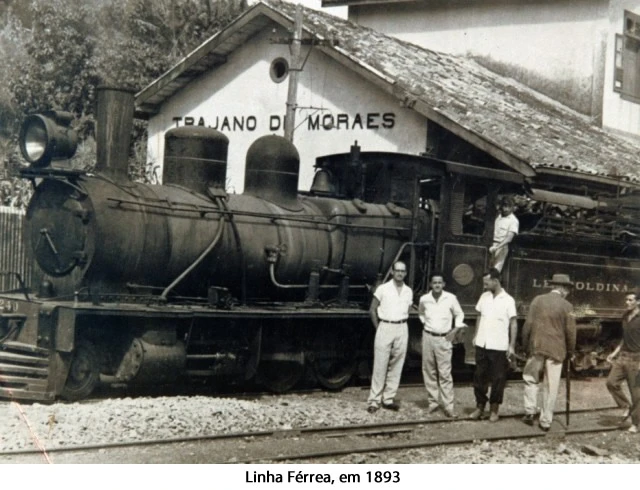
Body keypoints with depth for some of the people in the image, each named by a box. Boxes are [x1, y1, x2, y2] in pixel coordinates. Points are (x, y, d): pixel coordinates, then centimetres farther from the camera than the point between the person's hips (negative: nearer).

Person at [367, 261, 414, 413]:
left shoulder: (408, 291, 9)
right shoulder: (383, 289, -2)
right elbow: (372, 310, 1)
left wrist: (401, 325, 9)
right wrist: (378, 328, -2)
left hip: (402, 329, 4)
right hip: (385, 328, -4)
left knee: (396, 366, 5)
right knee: (380, 366, -4)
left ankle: (389, 399, 13)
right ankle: (374, 400, 0)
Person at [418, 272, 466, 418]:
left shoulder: (451, 298, -8)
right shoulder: (424, 299, -2)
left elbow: (459, 314, 7)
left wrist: (455, 330, -2)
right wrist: (425, 323, 10)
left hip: (444, 339, -2)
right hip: (428, 337, 2)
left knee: (445, 374, -5)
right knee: (429, 372, 7)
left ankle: (448, 407, -3)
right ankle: (432, 402, 18)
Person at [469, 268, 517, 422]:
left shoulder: (508, 300, -9)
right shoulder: (484, 297, 5)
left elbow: (513, 324, -7)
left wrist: (512, 345, -11)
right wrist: (476, 336, 8)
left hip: (499, 346, -4)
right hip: (482, 344, 4)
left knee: (498, 379, 4)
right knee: (479, 376, 8)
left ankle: (494, 410, 15)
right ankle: (480, 407, 19)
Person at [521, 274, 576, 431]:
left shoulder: (538, 300, 0)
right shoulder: (566, 306, -5)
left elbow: (528, 325, 0)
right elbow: (570, 331, -3)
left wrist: (526, 345, 10)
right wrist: (570, 351, 11)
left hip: (536, 347, 2)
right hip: (556, 350, -1)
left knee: (531, 379, 19)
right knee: (551, 387, 5)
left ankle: (530, 411, 6)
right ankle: (545, 421, 9)